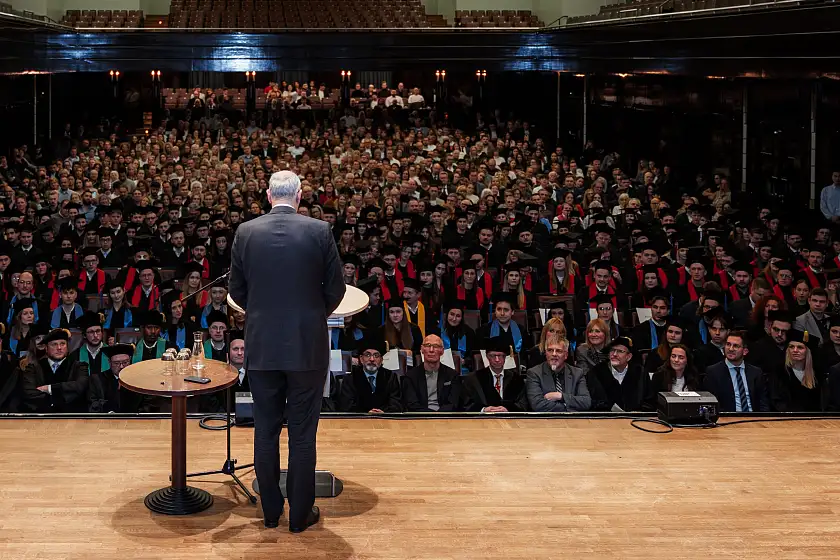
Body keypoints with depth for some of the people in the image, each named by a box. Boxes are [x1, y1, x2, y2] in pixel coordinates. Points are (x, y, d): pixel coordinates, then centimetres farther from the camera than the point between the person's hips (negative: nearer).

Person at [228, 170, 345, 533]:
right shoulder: (319, 231, -8)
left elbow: (236, 289, 5)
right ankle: (300, 514, 15)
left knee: (265, 431, 12)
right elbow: (335, 288, -2)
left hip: (261, 346, 2)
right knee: (303, 433, 7)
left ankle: (271, 512, 22)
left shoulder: (246, 232, -2)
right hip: (308, 345, -2)